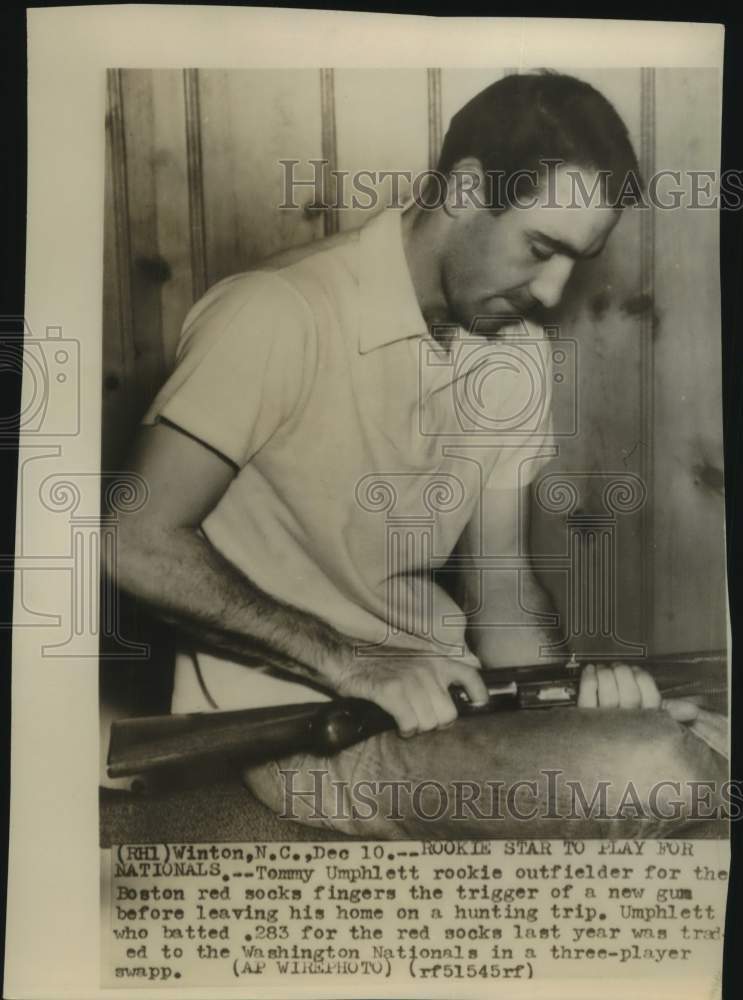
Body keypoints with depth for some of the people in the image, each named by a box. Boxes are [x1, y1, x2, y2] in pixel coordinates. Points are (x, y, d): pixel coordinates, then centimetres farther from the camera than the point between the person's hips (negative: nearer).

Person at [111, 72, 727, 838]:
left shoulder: (516, 349, 5)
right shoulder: (278, 315, -18)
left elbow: (496, 572, 7)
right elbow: (139, 544, -19)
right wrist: (348, 660, -23)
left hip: (437, 686, 7)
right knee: (653, 772, -24)